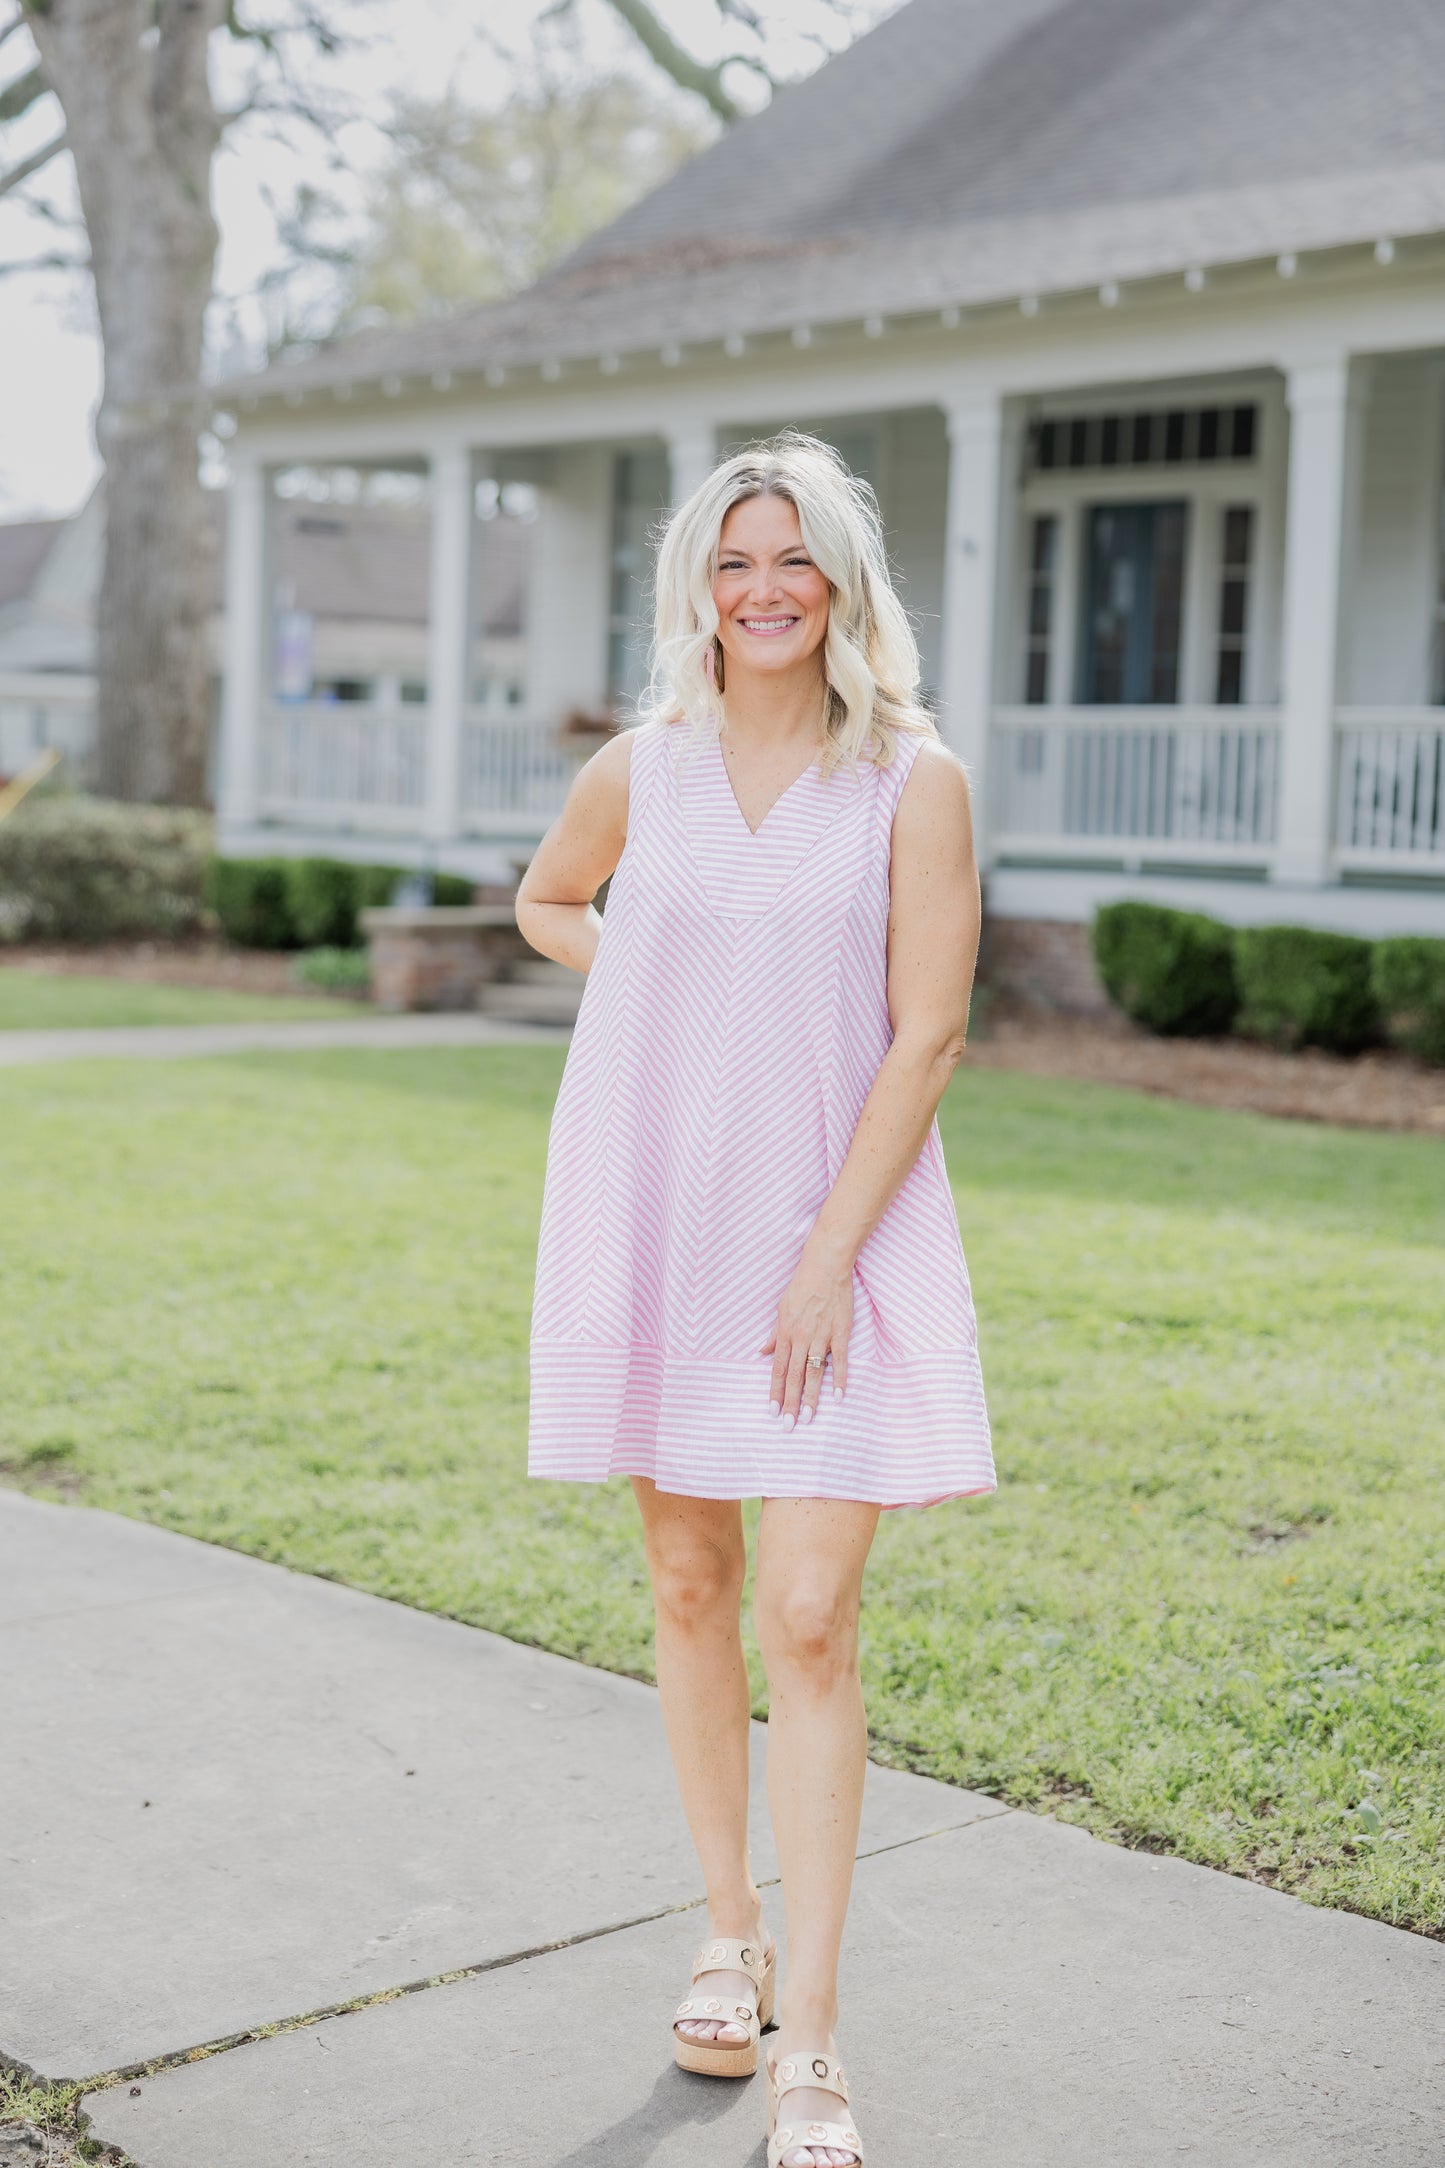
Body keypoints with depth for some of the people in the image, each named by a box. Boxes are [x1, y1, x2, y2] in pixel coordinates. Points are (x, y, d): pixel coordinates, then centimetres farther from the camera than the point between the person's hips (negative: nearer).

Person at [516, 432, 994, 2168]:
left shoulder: (913, 782, -5)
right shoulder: (639, 772, 4)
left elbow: (926, 1037, -7)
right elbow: (543, 903, 25)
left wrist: (831, 1258, -13)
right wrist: (663, 986, 6)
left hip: (840, 1230, -3)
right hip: (651, 1225, 3)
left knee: (809, 1618, -8)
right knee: (690, 1587, 12)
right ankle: (728, 1939, 30)